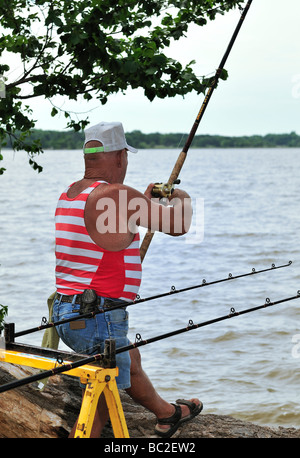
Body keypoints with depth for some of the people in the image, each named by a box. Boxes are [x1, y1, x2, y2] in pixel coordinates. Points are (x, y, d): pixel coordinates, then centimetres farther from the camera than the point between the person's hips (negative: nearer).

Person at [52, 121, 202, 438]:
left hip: (66, 313, 10)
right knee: (102, 400, 4)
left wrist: (144, 201, 34)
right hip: (96, 318, -10)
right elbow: (178, 225, -12)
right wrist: (181, 198, 10)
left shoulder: (69, 195, 10)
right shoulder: (117, 195, -18)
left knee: (130, 360, 30)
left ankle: (167, 413, 52)